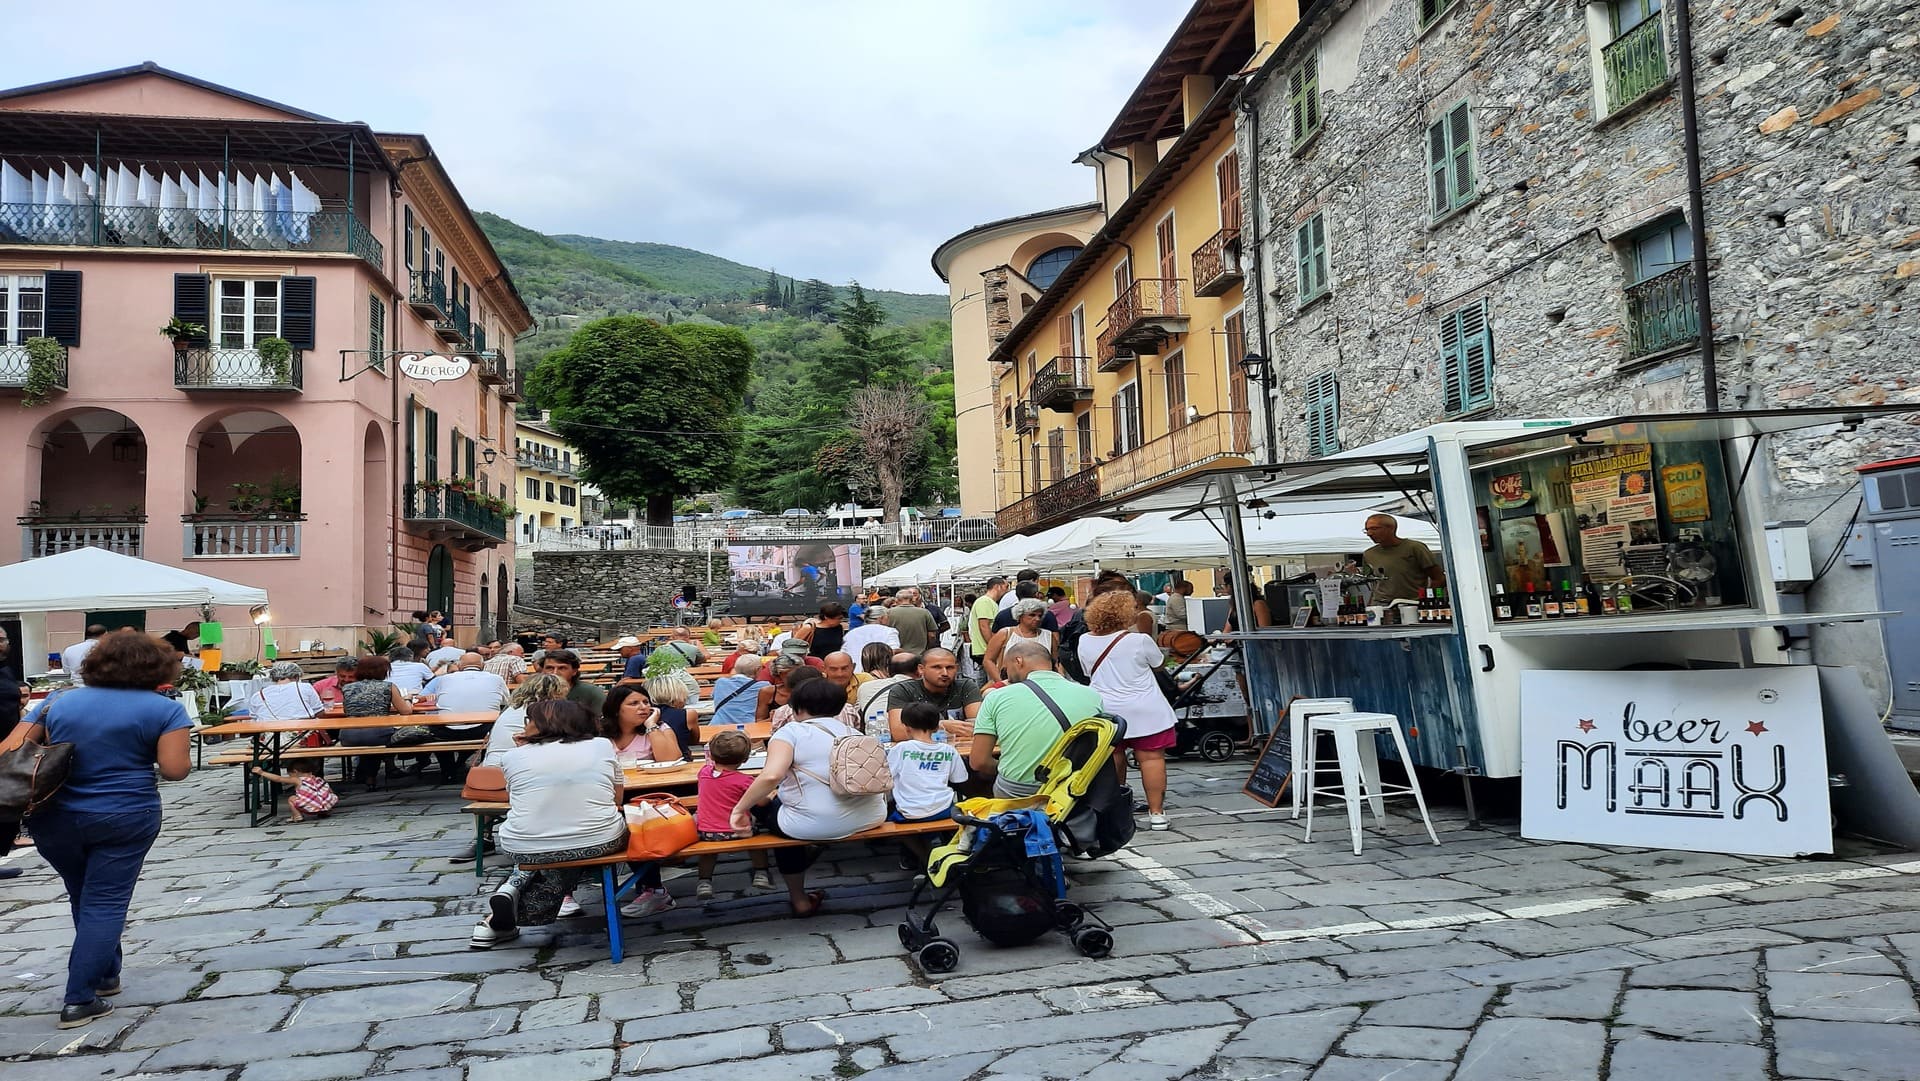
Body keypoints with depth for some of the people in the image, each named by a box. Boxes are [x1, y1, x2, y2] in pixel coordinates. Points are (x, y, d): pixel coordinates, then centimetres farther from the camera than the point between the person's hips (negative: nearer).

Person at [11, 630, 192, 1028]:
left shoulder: (58, 702, 5)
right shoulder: (165, 709, -7)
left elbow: (10, 752, 1)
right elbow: (174, 769, -13)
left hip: (54, 817, 4)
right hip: (125, 819, -4)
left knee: (82, 898, 22)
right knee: (105, 903, 4)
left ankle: (105, 974, 33)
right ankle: (79, 1000, 1)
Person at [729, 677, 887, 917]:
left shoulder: (791, 732, -7)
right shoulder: (854, 734, 9)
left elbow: (771, 776, -23)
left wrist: (740, 809, -11)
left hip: (814, 826, -6)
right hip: (868, 819, 6)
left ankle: (799, 900, 33)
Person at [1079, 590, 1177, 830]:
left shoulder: (1085, 641, 2)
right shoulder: (1139, 640, -10)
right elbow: (1158, 663, 6)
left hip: (1103, 710, 4)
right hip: (1143, 711, -4)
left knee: (1113, 761, 11)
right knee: (1152, 758, 0)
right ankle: (1156, 812, 1)